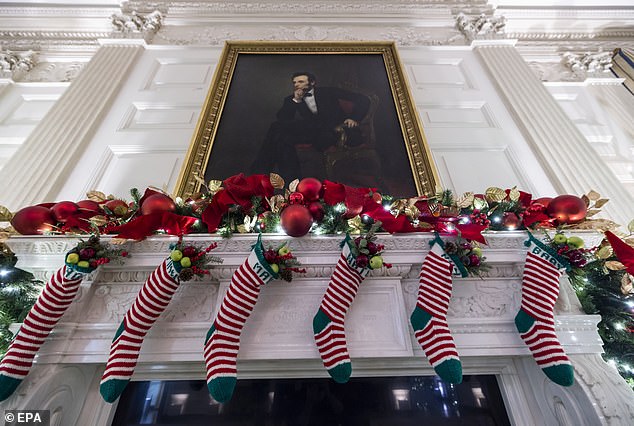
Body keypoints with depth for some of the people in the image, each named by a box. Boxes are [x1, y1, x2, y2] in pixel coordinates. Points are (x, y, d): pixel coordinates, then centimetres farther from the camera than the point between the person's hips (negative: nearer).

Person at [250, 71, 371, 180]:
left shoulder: (328, 92, 12)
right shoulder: (291, 99, 19)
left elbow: (363, 99, 8)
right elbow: (281, 119, 1)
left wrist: (354, 118, -8)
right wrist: (295, 100, -4)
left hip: (337, 129, -3)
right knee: (283, 137, -23)